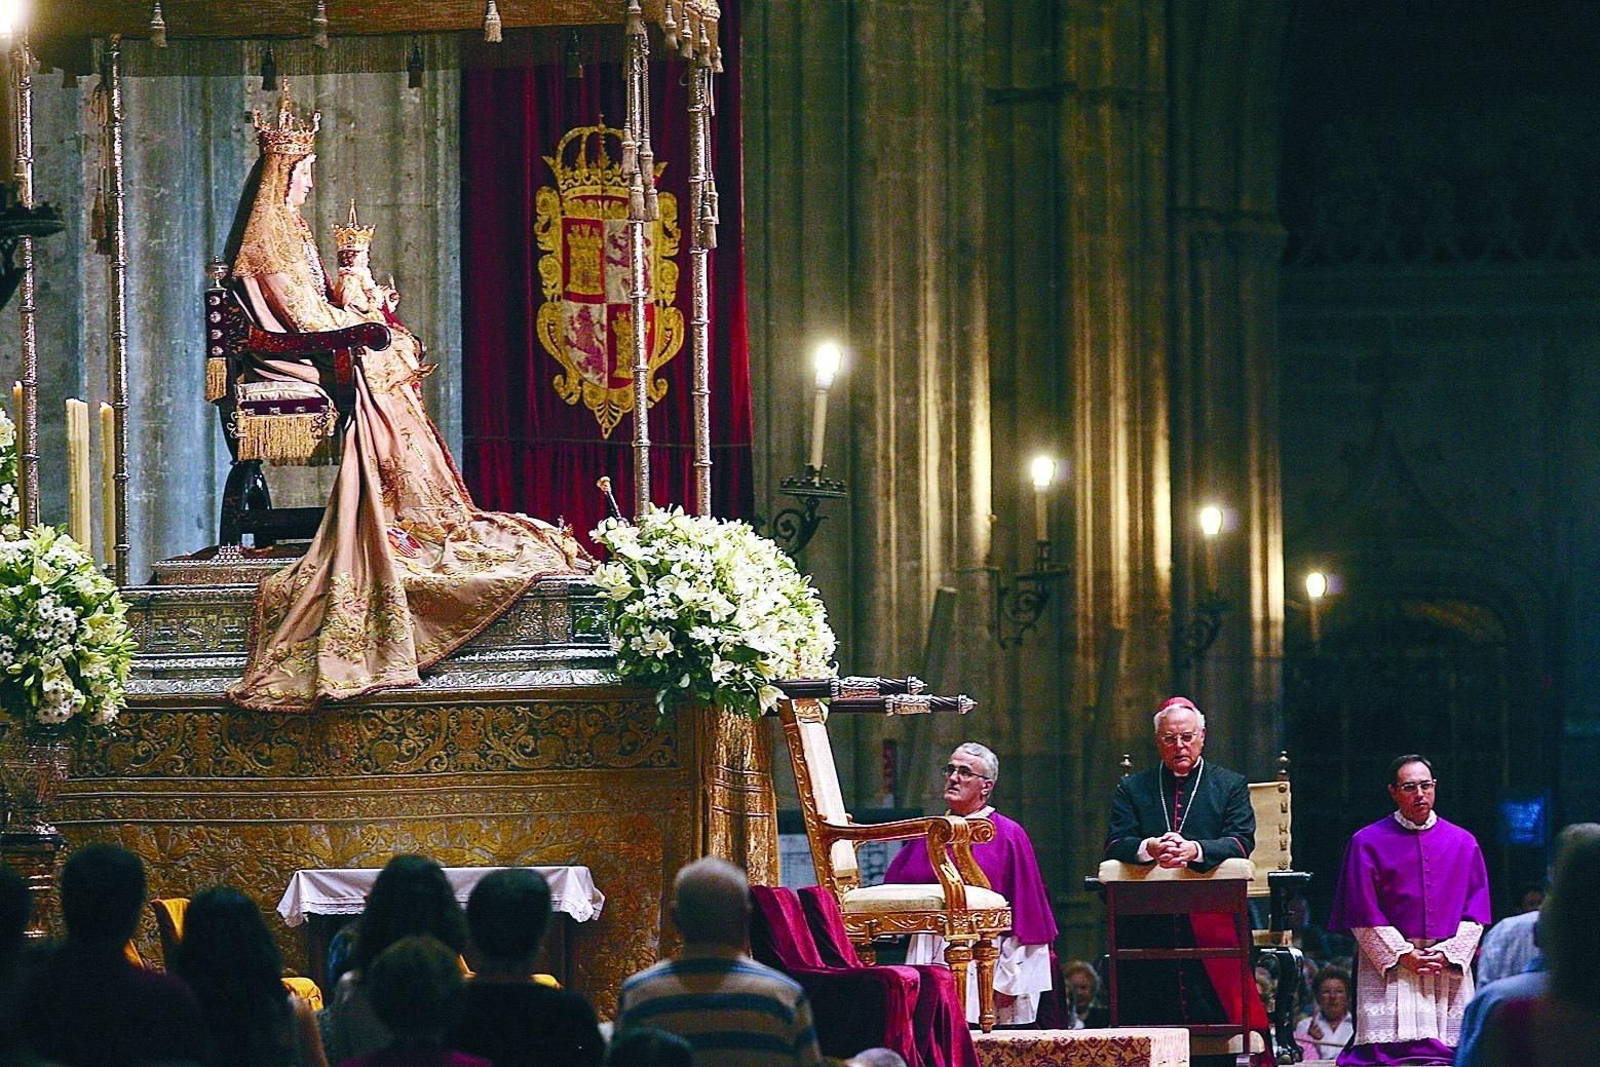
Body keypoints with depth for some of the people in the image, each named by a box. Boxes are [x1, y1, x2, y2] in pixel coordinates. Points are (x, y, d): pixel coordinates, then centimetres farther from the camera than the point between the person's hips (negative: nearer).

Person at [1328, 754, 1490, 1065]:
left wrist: (1448, 953, -8)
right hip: (1388, 966, -3)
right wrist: (1404, 955, -10)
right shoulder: (1367, 843, 3)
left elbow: (1476, 910, 7)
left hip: (1450, 966, 3)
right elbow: (1362, 913, -2)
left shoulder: (1463, 843, 11)